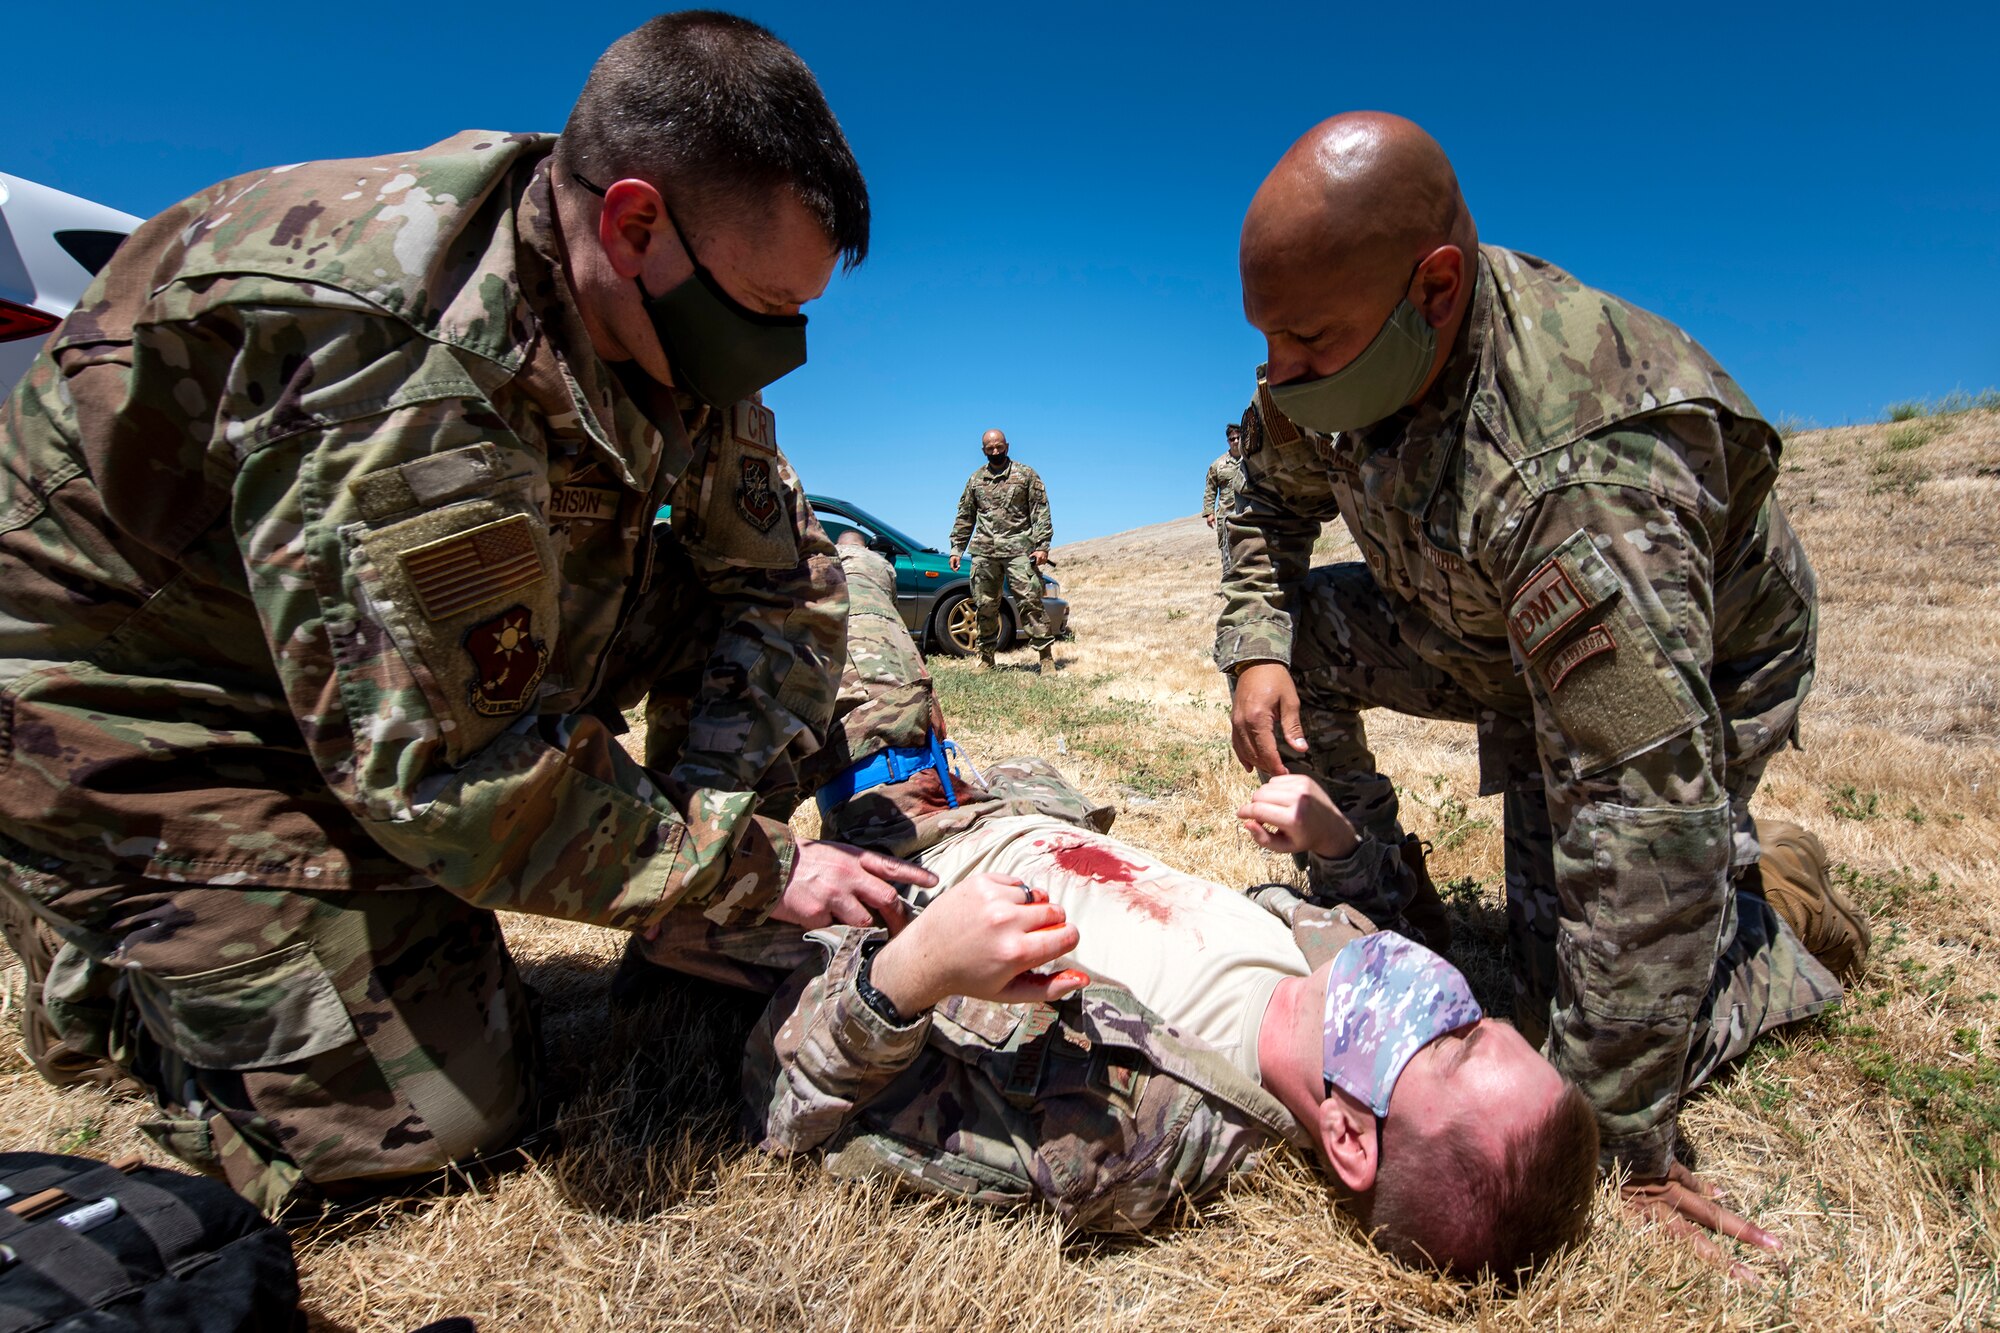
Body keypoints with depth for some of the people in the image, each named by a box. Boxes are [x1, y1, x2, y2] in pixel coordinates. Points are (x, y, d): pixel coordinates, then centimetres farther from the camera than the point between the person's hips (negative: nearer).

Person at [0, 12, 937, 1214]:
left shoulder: (667, 322, -10)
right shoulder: (392, 361, -36)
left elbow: (780, 577, -4)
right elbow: (451, 773, -34)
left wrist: (710, 799, -16)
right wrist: (752, 864, -25)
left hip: (418, 643, 8)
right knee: (438, 1114, -13)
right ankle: (109, 959, 14)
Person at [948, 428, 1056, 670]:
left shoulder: (1026, 474, 6)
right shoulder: (975, 479, 16)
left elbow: (1040, 512, 2)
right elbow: (965, 517, 20)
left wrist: (1042, 546, -8)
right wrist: (956, 549, 13)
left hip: (1018, 549, -3)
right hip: (984, 552, 3)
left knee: (1030, 601, -11)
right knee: (985, 606, 5)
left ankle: (1045, 654, -10)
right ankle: (986, 656, 17)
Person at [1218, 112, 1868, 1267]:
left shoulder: (1584, 477, -44)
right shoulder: (1353, 343, -20)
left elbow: (1645, 818, -42)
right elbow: (1271, 491, 0)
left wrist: (1625, 1140, -34)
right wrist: (1258, 645, -18)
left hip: (1694, 674, -6)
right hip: (1490, 640, 7)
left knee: (1580, 1011, -11)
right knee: (1299, 632, -14)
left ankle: (1768, 902, 18)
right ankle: (1370, 904, 4)